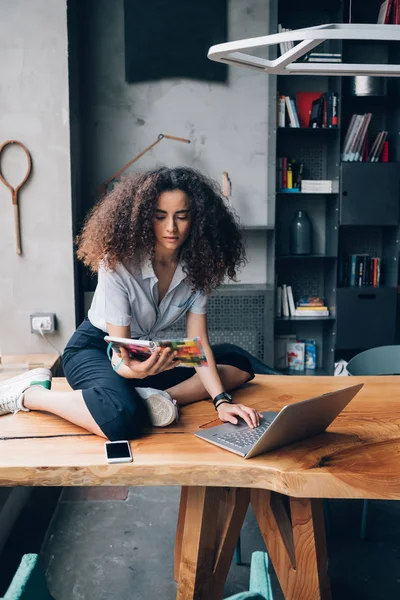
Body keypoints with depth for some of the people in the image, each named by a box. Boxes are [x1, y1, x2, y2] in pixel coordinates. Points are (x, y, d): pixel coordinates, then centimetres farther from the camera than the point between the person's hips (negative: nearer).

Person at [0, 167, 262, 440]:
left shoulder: (196, 265, -12)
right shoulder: (118, 263, -26)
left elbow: (199, 342, -13)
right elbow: (119, 352, -25)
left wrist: (221, 400, -27)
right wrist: (134, 369, -50)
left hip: (151, 353, 6)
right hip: (96, 349, -6)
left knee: (240, 366, -6)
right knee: (123, 418, -39)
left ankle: (156, 397, -24)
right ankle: (27, 393, -15)